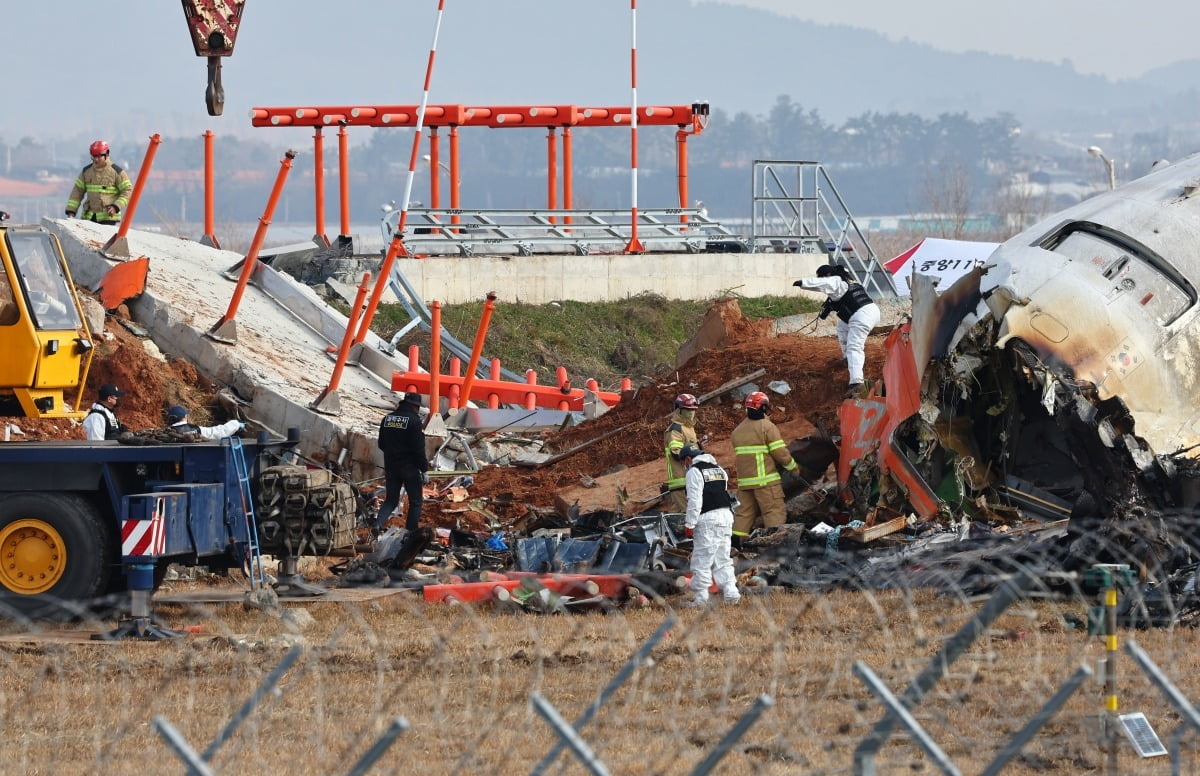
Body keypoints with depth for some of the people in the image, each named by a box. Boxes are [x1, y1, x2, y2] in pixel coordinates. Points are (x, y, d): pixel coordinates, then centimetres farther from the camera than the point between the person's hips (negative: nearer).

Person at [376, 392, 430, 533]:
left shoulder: (387, 418, 6)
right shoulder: (414, 420, -13)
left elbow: (381, 445, 15)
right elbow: (419, 449, -16)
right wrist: (424, 468, -10)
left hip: (391, 467, 5)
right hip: (409, 467, -5)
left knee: (391, 500, 13)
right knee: (415, 501, 8)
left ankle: (378, 523, -11)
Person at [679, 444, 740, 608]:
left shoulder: (694, 472, -6)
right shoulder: (719, 470, 18)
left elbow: (694, 501, -12)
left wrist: (690, 524, -10)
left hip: (707, 518, -8)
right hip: (726, 515, 8)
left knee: (702, 559, -4)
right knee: (723, 559, 11)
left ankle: (700, 597, -5)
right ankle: (730, 593, 3)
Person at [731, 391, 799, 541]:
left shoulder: (738, 430, 13)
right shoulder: (767, 427, -9)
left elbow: (737, 456, 16)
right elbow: (780, 452, -11)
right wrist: (794, 468, 3)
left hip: (744, 480, 6)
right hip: (766, 480, -6)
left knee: (744, 512, 12)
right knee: (774, 512, -4)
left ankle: (735, 540, 8)